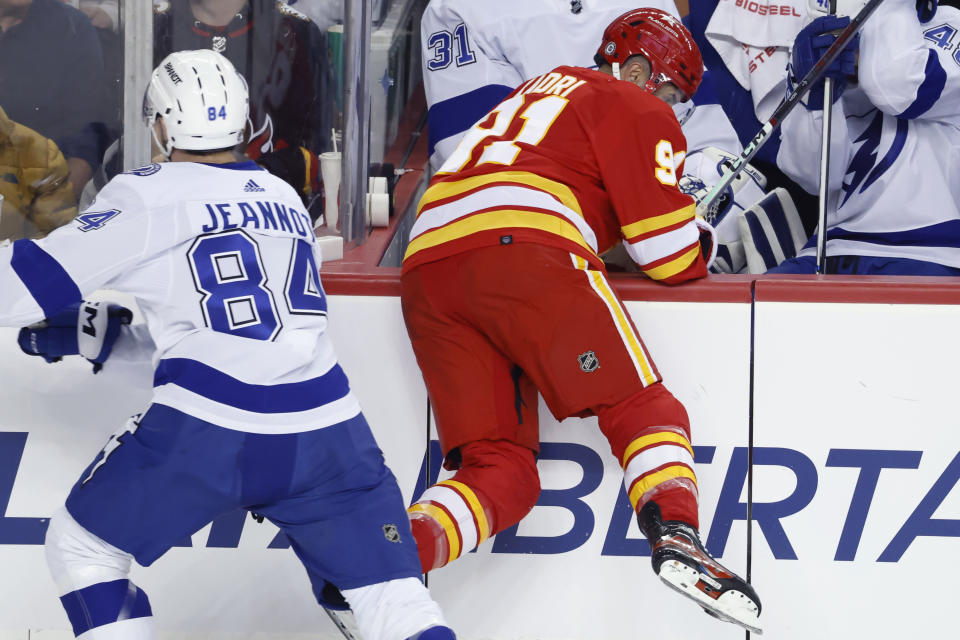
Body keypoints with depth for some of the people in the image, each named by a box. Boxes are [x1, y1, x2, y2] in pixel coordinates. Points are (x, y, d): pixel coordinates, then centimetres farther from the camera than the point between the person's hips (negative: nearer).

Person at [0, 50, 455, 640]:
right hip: (324, 430, 5)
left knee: (83, 546, 18)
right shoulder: (285, 198, 23)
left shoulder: (148, 194, 4)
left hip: (205, 431, -4)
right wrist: (97, 334, 33)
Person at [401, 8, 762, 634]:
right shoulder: (637, 111, 14)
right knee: (644, 409, -3)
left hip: (426, 266, 7)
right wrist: (704, 241, 29)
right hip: (525, 254, -7)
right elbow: (673, 258, 9)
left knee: (502, 471, 4)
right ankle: (676, 536, -28)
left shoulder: (543, 92, 37)